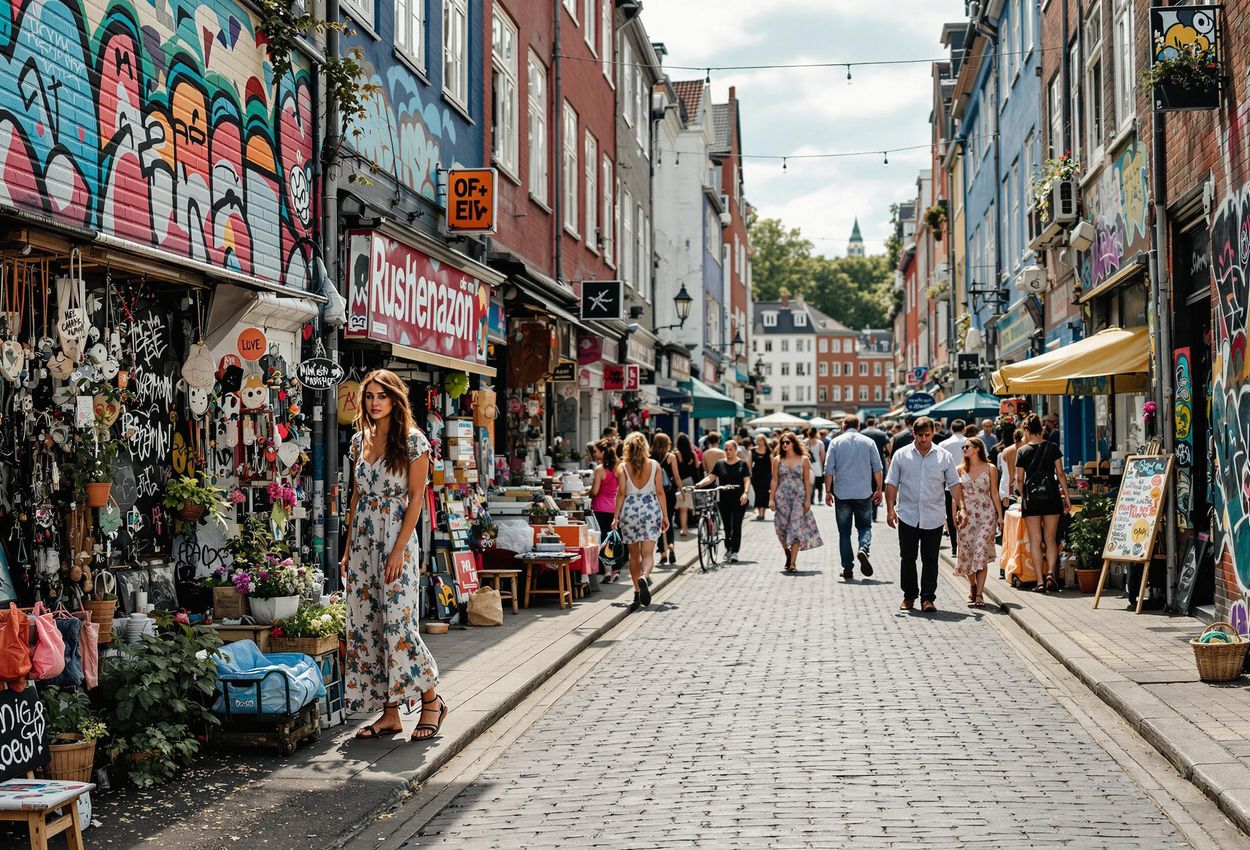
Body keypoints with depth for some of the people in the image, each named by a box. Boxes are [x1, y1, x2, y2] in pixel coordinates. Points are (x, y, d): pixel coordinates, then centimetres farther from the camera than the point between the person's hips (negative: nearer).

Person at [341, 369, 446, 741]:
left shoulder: (413, 441, -6)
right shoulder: (360, 441, 12)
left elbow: (416, 498, -9)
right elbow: (356, 497, 16)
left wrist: (398, 550, -15)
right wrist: (348, 549, 11)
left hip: (396, 536, -6)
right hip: (363, 539, 6)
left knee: (398, 623, -10)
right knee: (365, 624, 3)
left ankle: (431, 700, 8)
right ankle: (389, 713, 9)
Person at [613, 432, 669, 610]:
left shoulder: (622, 467, 1)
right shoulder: (654, 465, 3)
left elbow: (621, 493, -4)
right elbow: (660, 491, 2)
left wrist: (616, 517, -1)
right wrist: (665, 515, 7)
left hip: (630, 509, 0)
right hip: (650, 508, 0)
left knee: (634, 554, 13)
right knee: (648, 553, -5)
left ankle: (637, 592, 16)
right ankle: (643, 577, -35)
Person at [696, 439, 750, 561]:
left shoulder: (742, 464, 5)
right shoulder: (720, 464, 9)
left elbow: (747, 480, -2)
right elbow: (710, 478, 1)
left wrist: (745, 493, -18)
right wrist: (699, 484, -17)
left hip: (739, 500, -2)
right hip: (724, 500, 2)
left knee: (736, 526, -7)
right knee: (727, 526, 7)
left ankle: (734, 552, -6)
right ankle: (728, 550, 20)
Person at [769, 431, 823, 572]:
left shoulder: (804, 459, 3)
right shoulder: (777, 460, 6)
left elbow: (807, 481, 2)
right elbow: (774, 480, 6)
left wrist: (808, 500, -3)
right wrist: (771, 499, -1)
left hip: (799, 497, -1)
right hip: (782, 497, 1)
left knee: (796, 529, -7)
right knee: (782, 527, 0)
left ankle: (793, 563, -6)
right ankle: (788, 554, 26)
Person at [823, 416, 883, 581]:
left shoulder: (836, 443, 2)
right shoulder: (869, 442, 3)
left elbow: (829, 470, -1)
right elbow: (877, 469, 2)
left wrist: (828, 491, 5)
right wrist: (878, 489, 10)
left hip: (842, 494, 0)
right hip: (864, 493, 0)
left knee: (844, 532, 8)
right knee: (865, 526, 13)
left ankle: (848, 570, 6)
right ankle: (863, 548, -18)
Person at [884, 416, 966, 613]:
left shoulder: (944, 457, 4)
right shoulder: (901, 456, 4)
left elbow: (954, 484, 5)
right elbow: (891, 483, 4)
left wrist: (961, 507, -6)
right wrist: (890, 508, -5)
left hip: (934, 518, 0)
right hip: (907, 517, 0)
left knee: (930, 559, 0)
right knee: (908, 558, 6)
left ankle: (928, 598, 4)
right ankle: (909, 596, 19)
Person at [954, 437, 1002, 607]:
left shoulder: (990, 468, 2)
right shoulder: (960, 469, 8)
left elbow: (994, 494, 4)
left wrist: (1000, 516, 1)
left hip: (986, 515, -3)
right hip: (966, 515, 3)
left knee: (981, 552, -11)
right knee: (966, 551, 3)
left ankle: (979, 593, -11)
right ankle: (972, 586, 27)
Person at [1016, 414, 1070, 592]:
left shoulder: (1022, 451, 0)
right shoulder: (1052, 448, 2)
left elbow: (1019, 479, 0)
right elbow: (1060, 474, 1)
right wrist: (1066, 497, 7)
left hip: (1031, 498, -1)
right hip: (1051, 496, 1)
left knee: (1035, 540, 3)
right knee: (1051, 538, 10)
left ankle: (1040, 581, -1)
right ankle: (1051, 572, -12)